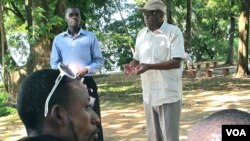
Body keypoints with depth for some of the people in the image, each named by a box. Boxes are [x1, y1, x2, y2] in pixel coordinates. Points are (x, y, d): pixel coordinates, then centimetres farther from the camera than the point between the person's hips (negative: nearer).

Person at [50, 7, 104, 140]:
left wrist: (86, 69, -16)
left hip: (87, 82, -1)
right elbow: (54, 63, 6)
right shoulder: (58, 39, 8)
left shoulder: (90, 37, 4)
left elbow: (99, 60, 3)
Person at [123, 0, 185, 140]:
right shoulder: (141, 34, 10)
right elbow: (137, 58, 17)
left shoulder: (174, 32, -9)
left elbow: (176, 63, -17)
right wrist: (131, 66, -6)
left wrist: (149, 66, -25)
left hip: (168, 95, -6)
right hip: (149, 95, 6)